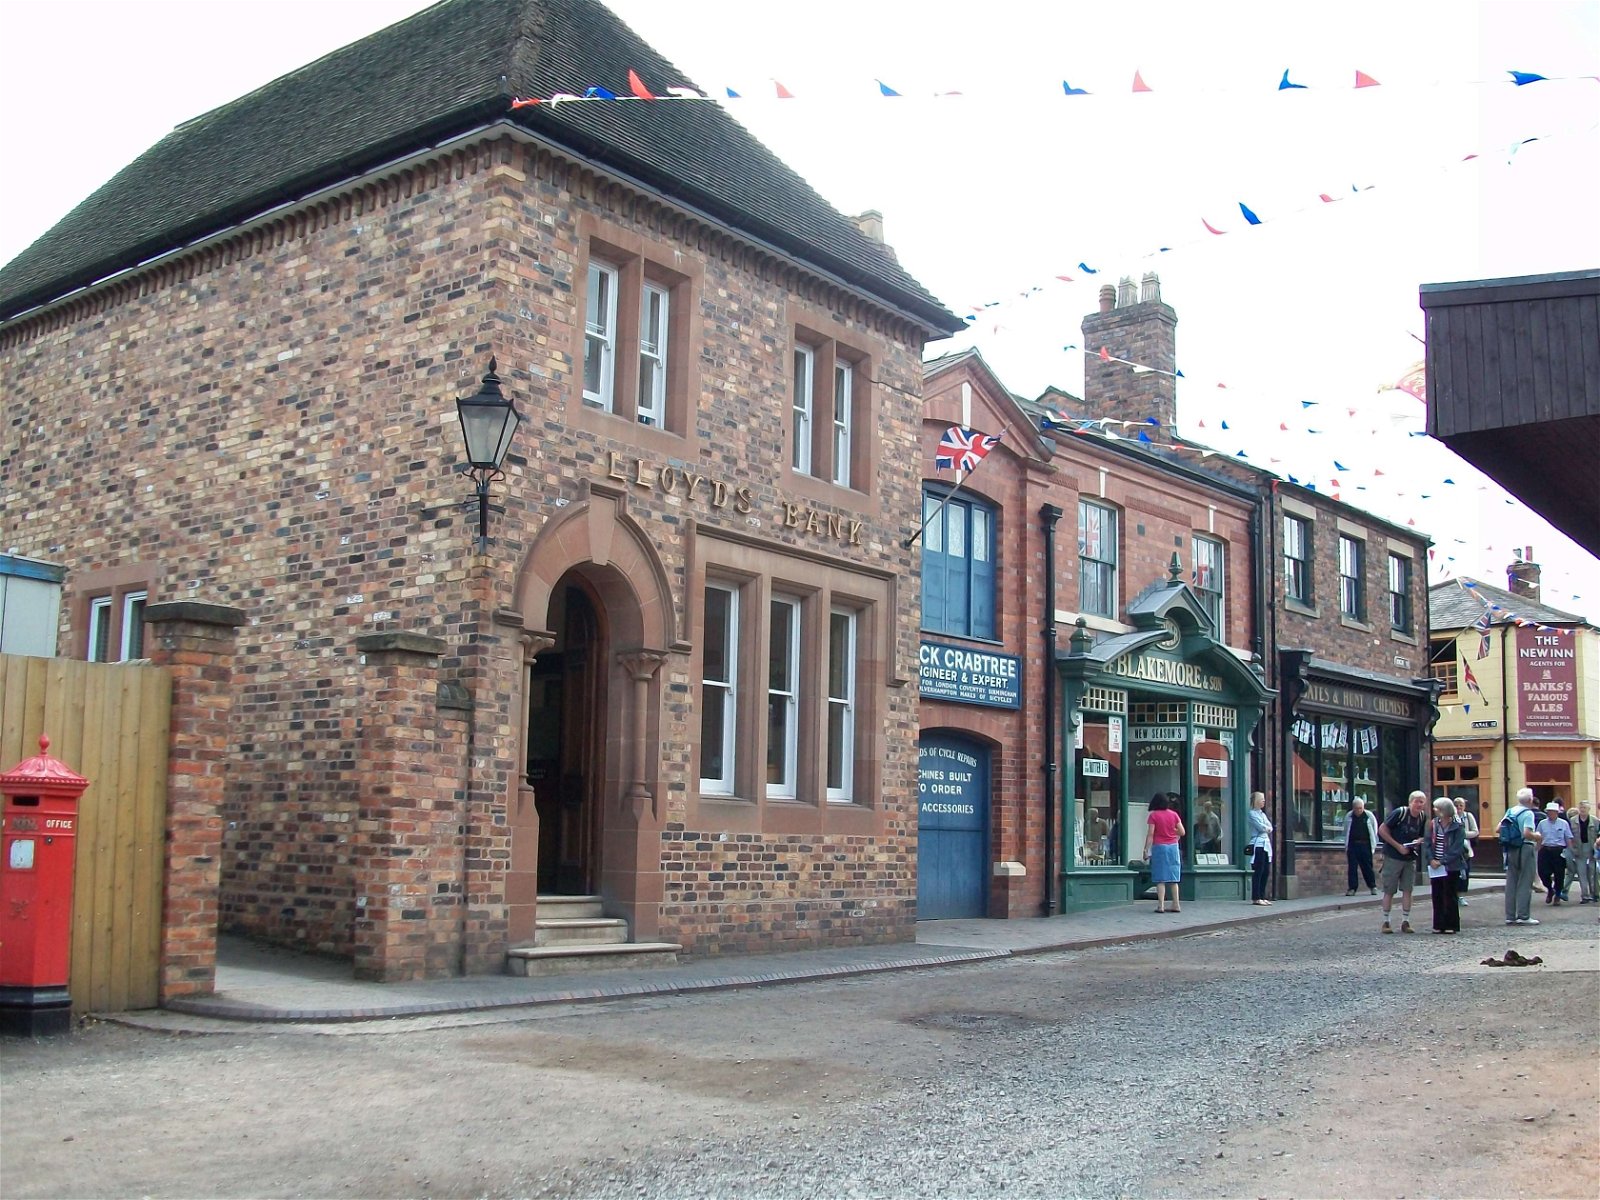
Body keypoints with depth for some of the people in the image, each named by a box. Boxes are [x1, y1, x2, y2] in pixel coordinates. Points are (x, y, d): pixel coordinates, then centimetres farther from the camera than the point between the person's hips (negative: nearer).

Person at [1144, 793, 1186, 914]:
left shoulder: (1153, 815, -5)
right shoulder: (1174, 814, 4)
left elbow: (1150, 834, -9)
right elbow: (1182, 832, 3)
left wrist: (1146, 850, -6)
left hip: (1159, 847, -3)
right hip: (1173, 846, 3)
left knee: (1160, 879, -2)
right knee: (1173, 878, 11)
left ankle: (1161, 905, -7)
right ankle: (1176, 905, 11)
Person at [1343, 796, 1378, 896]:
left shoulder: (1369, 816, -2)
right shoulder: (1348, 816, 3)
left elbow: (1375, 829, 9)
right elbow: (1346, 831, 12)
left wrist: (1373, 843, 6)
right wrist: (1346, 845, 10)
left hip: (1365, 844, -1)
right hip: (1352, 845, 1)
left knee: (1367, 866, 4)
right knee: (1352, 867, -1)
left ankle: (1373, 886, 19)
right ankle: (1352, 888, 2)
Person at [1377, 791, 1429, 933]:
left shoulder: (1422, 817, 3)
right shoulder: (1399, 813, -15)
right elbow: (1382, 830, -14)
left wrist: (1419, 841, -6)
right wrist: (1398, 846, -16)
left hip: (1410, 858, 5)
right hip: (1393, 857, -5)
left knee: (1407, 889, 2)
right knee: (1389, 890, 1)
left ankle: (1405, 922, 9)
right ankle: (1385, 922, 8)